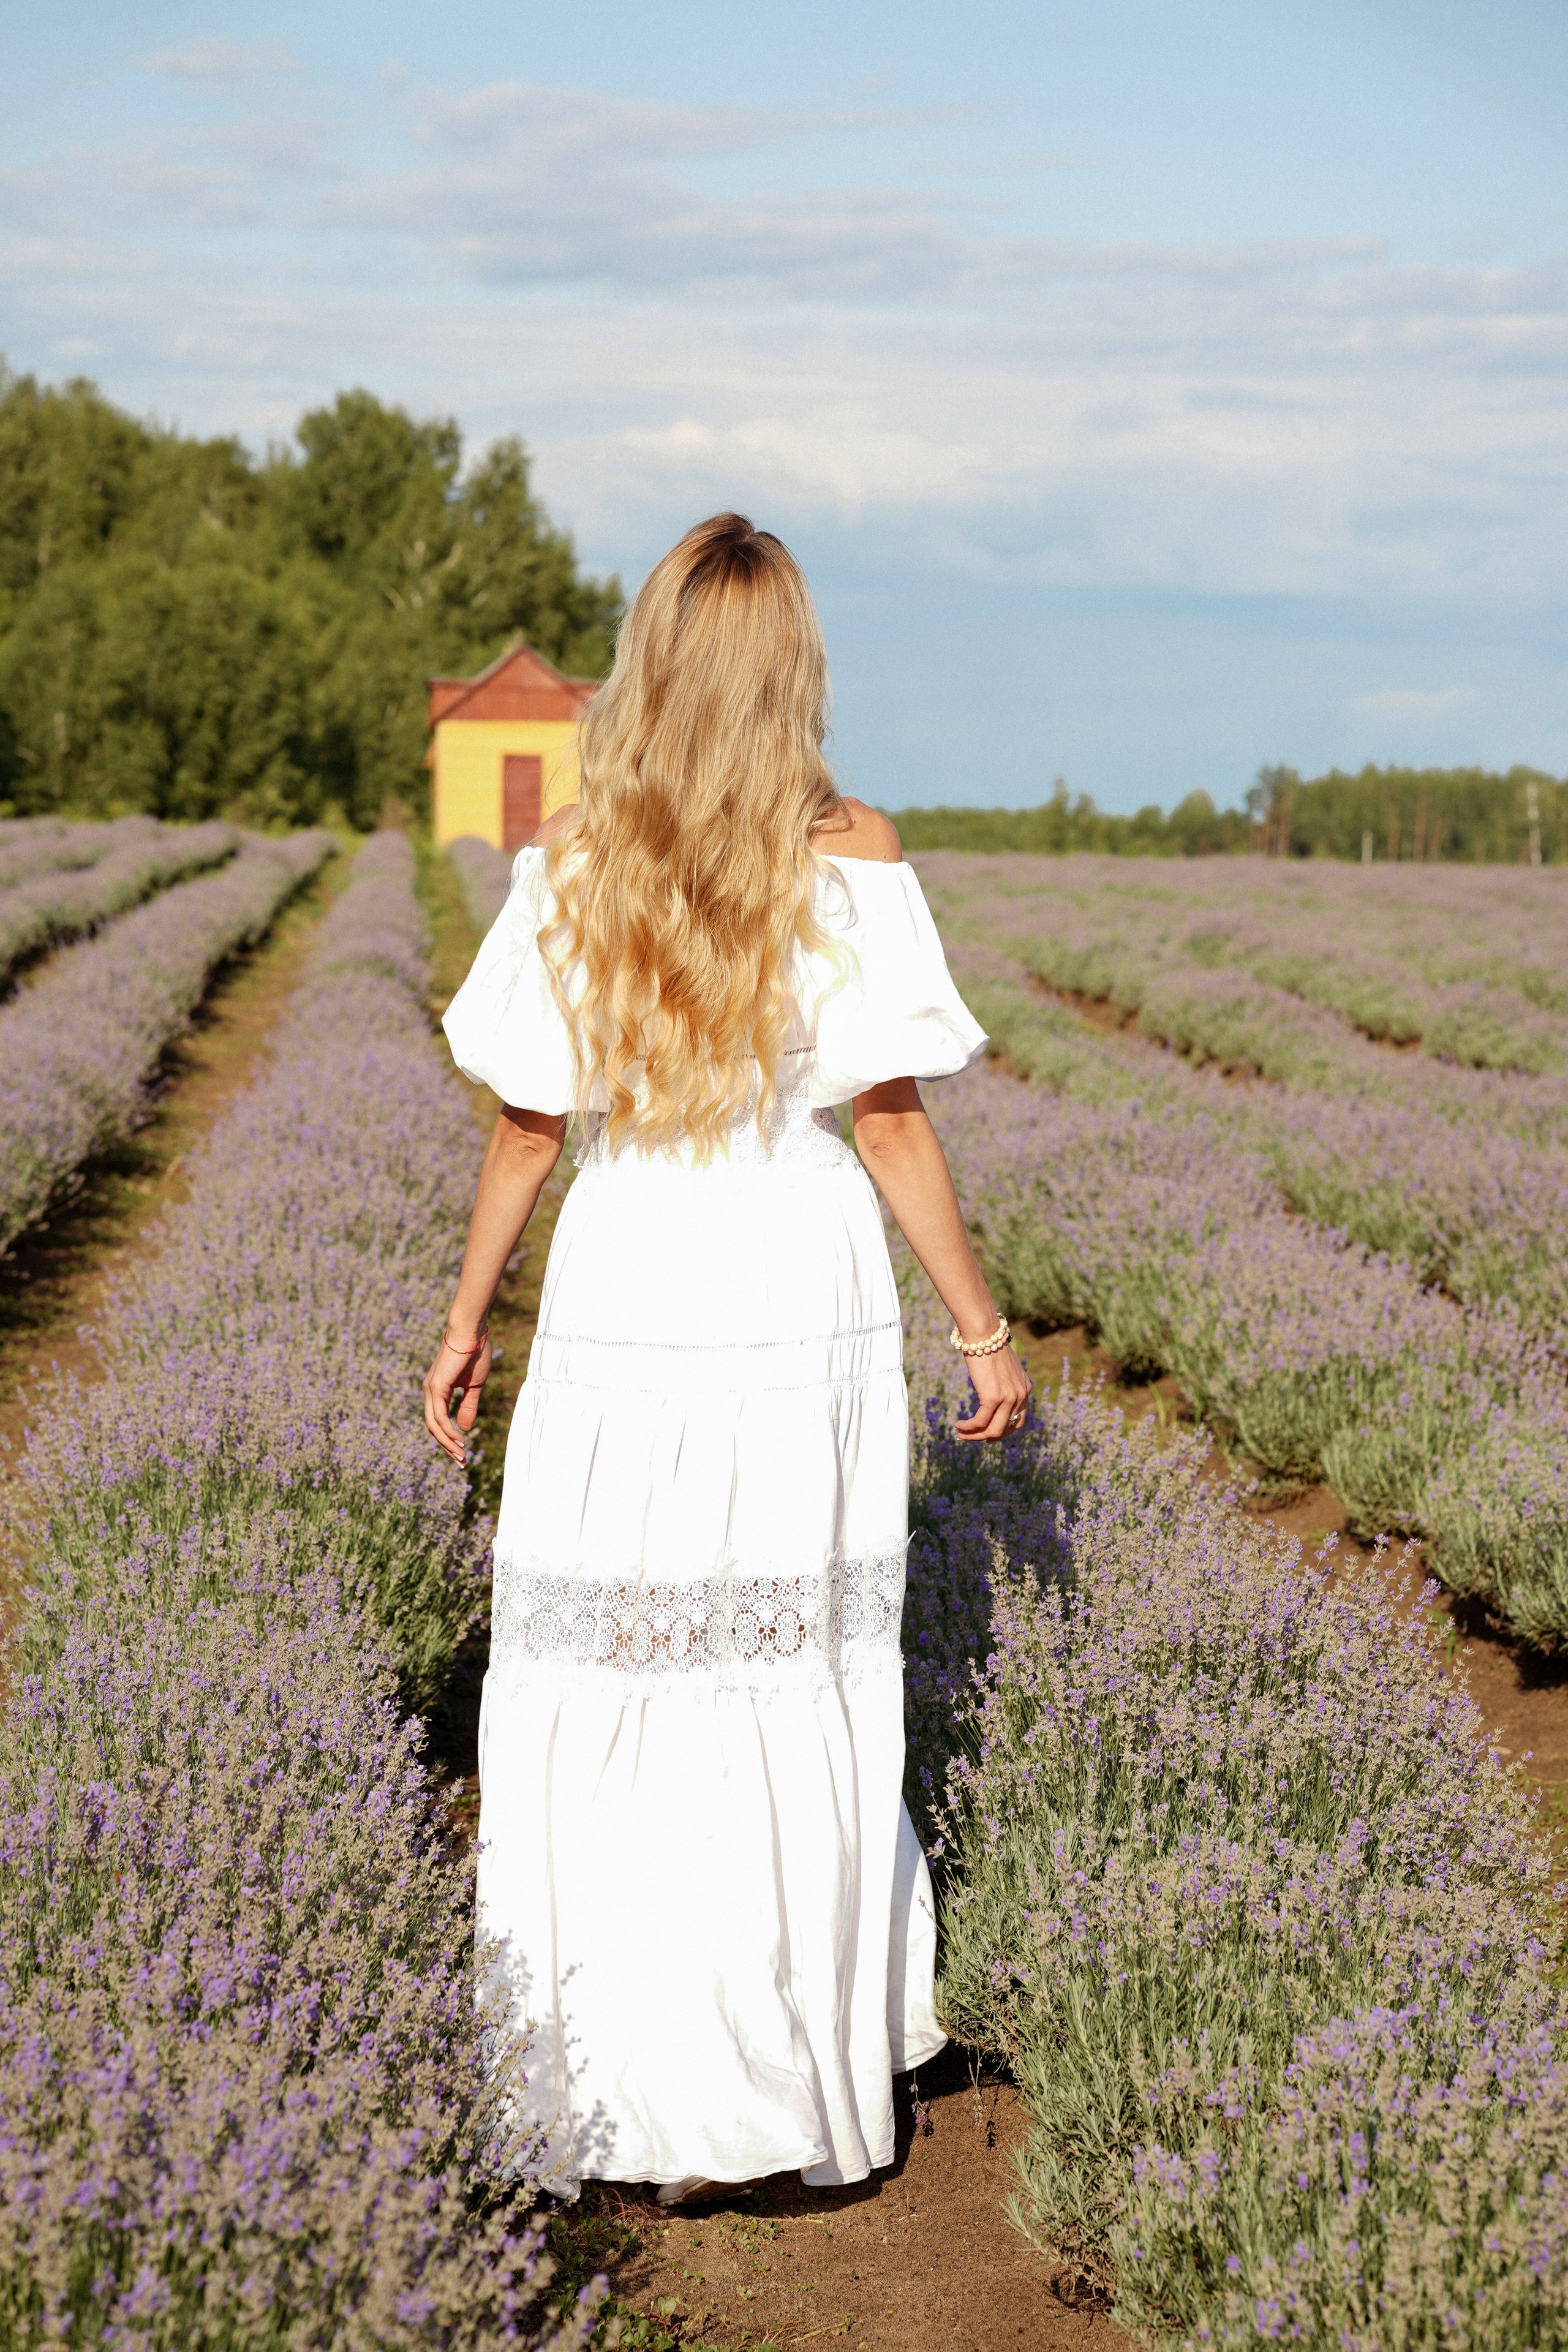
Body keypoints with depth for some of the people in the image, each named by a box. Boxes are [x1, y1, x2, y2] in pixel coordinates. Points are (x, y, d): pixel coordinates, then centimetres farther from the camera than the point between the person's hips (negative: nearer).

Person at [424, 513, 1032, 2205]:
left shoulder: (568, 861, -3)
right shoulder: (852, 859, -6)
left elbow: (528, 1123, 0)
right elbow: (890, 1120, -7)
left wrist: (466, 1321, 11)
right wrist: (982, 1329, 2)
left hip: (625, 1296, 0)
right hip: (803, 1296, 0)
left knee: (604, 1692, 9)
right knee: (797, 1693, 12)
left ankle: (640, 2110, 13)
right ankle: (799, 2063, 21)